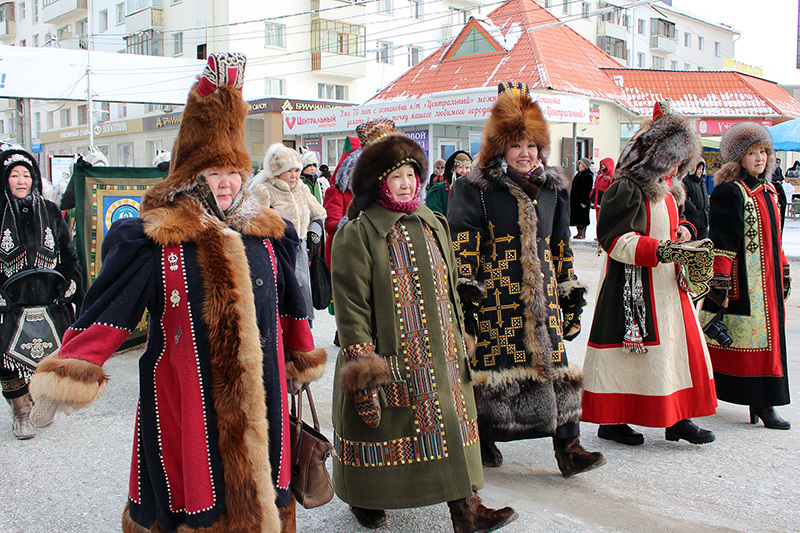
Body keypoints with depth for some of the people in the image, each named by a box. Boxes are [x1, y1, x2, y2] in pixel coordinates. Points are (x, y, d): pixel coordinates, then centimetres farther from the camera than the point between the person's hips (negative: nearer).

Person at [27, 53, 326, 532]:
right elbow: (108, 311, -11)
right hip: (185, 396, -4)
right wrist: (68, 376, -20)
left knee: (258, 487, 14)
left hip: (258, 395, 4)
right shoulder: (154, 241, -7)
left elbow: (289, 305, 18)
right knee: (193, 489, 5)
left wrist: (302, 360, 27)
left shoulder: (268, 236, 7)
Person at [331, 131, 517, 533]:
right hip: (388, 355, -5)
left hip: (439, 355, 5)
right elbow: (351, 304, -13)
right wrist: (362, 361, -16)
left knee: (451, 422, 4)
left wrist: (457, 342, 15)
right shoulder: (357, 235, -9)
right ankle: (365, 499, 32)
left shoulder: (433, 224, 10)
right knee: (377, 426, 8)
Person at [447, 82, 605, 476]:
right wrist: (465, 292, -14)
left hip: (543, 295, 4)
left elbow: (561, 247, 18)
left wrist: (570, 289, 16)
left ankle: (568, 447, 5)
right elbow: (462, 248, -7)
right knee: (490, 364, 1)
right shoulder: (474, 190, -3)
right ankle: (484, 440, 20)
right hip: (495, 295, -4)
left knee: (555, 363, 0)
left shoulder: (553, 188, 13)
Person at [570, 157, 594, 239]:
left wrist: (583, 201, -22)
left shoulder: (588, 176, -13)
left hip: (582, 200, -9)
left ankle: (582, 233, 2)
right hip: (575, 200, 9)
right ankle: (579, 232, 17)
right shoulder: (578, 173, 15)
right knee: (576, 217, 10)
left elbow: (586, 190, -18)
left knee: (581, 216, -4)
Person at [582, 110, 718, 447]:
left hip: (667, 284, 9)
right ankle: (610, 421, 12)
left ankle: (677, 419, 18)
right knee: (628, 352, -2)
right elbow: (616, 240, -22)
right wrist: (667, 250, -28)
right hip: (635, 287, -9)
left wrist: (680, 232, 5)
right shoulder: (627, 189, -16)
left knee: (681, 346, 8)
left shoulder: (665, 188, 15)